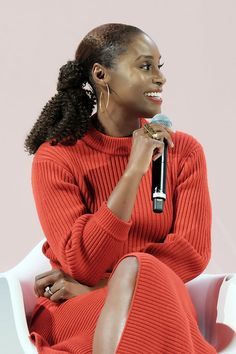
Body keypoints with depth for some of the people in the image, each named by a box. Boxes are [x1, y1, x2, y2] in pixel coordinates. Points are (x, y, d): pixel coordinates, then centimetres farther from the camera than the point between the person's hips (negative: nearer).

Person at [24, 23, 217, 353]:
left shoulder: (184, 151, 5)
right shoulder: (55, 158, -3)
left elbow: (193, 252, -4)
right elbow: (81, 265, -14)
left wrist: (95, 287, -12)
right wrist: (135, 169, -21)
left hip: (158, 305, 2)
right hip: (75, 314, -1)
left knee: (137, 270, -35)